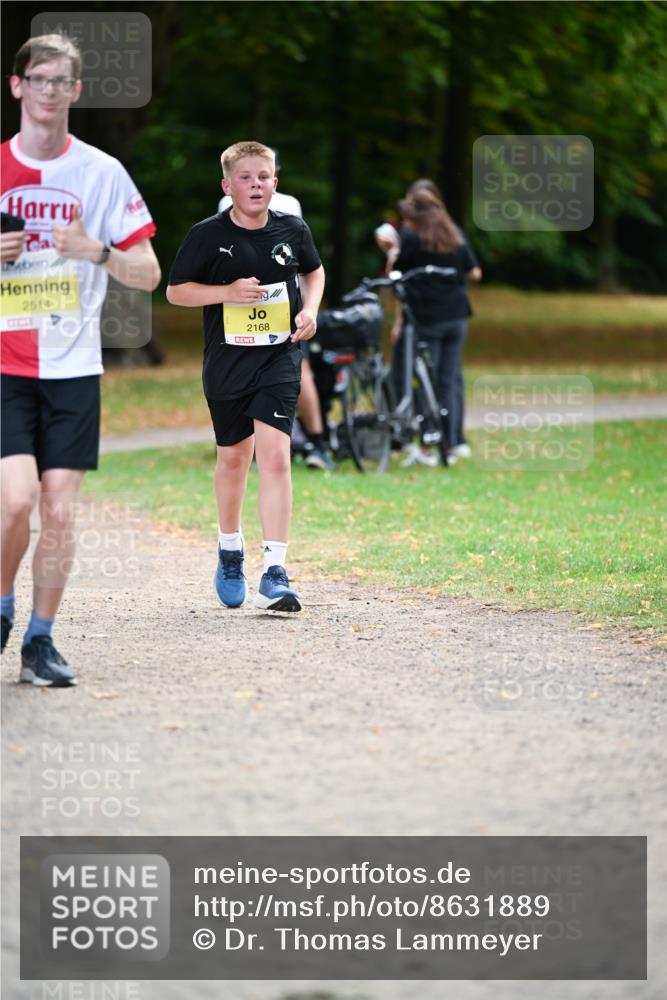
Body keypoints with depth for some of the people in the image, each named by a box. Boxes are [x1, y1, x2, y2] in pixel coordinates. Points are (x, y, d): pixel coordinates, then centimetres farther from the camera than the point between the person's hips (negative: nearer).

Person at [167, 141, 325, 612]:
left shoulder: (292, 230, 0)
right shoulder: (208, 235, -6)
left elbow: (314, 271, 20)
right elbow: (175, 291, 0)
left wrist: (311, 309, 1)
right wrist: (228, 292, -14)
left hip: (279, 358, 0)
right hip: (227, 359, 0)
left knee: (275, 454, -14)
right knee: (234, 456, 13)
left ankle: (275, 573, -17)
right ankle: (230, 549, 39)